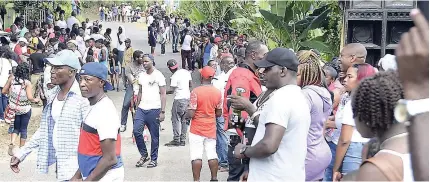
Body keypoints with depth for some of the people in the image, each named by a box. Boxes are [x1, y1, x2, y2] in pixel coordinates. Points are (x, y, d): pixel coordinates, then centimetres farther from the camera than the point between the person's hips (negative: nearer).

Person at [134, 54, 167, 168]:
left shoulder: (158, 75, -5)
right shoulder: (141, 75, 12)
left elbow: (163, 94, -7)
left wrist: (162, 111, -12)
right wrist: (137, 108, 11)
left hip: (154, 110, -5)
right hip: (141, 109, 5)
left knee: (154, 136, 3)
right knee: (136, 130, -8)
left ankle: (154, 159, 15)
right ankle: (144, 155, 10)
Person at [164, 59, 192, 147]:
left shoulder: (174, 76, -14)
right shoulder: (187, 72, 8)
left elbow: (172, 90, -16)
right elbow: (191, 85, 14)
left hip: (179, 99, -8)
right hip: (188, 98, 8)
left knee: (176, 119, -1)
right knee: (184, 120, 11)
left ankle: (176, 140, -2)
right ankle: (183, 140, 14)